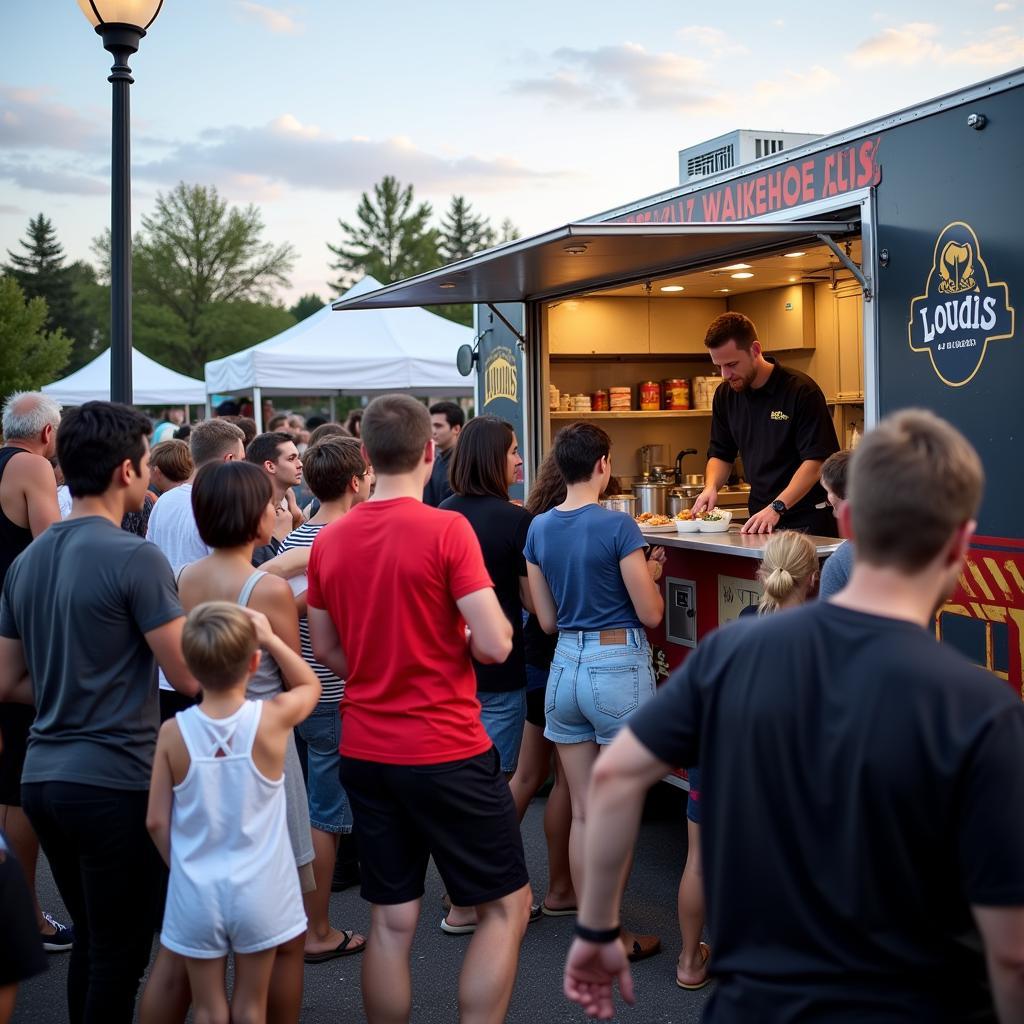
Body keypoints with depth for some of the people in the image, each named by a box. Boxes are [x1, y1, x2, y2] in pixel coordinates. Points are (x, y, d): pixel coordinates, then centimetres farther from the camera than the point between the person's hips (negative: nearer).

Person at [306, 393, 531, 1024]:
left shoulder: (330, 539, 2)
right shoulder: (446, 529, -15)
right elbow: (494, 645, -17)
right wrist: (477, 637, 4)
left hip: (365, 752, 6)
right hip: (448, 753, -6)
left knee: (391, 922, 14)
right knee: (507, 907, 9)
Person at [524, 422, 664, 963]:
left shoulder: (539, 528, 3)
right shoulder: (617, 526, -15)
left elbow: (547, 620, 8)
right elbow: (651, 613, -10)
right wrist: (649, 573, 8)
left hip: (565, 669, 5)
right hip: (618, 669, -5)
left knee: (583, 813, 12)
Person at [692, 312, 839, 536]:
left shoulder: (801, 391, -13)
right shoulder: (725, 395, 6)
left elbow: (816, 461, -17)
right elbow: (720, 454, 15)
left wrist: (777, 508, -27)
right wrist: (711, 487, -6)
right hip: (760, 519, 5)